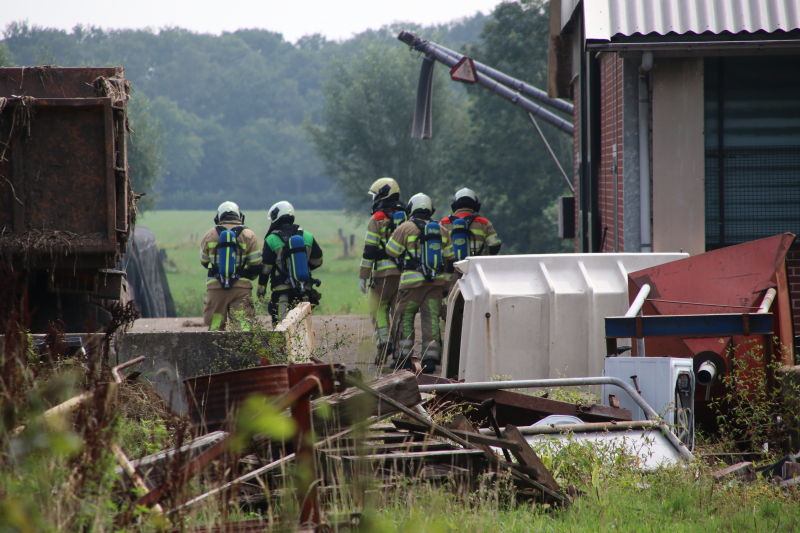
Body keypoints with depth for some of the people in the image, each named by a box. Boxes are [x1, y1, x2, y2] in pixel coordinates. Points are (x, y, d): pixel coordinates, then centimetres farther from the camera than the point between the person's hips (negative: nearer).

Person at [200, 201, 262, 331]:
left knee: (215, 325, 5)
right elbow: (256, 265, 3)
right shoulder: (248, 235, 3)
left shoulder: (209, 235, 8)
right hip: (241, 287, -1)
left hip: (215, 286, 1)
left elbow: (204, 262, 19)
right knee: (243, 324, -4)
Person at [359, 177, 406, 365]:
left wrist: (363, 276, -4)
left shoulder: (378, 219, -4)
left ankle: (384, 341, -12)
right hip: (405, 272, 5)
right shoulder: (407, 217, 14)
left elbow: (369, 250, -7)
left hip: (384, 272, -5)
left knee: (378, 307, 3)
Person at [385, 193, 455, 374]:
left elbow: (391, 251, 4)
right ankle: (431, 358, -1)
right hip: (436, 281, 4)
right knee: (431, 318, 4)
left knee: (404, 317, 6)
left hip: (413, 280, -4)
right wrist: (446, 283, 27)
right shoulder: (441, 231, 12)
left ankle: (403, 357, 5)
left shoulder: (406, 228, -4)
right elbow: (449, 259, 17)